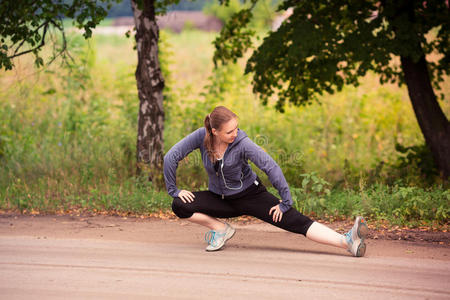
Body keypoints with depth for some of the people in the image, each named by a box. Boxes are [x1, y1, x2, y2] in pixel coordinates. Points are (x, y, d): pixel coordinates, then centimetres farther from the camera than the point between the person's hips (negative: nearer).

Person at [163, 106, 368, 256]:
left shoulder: (242, 143, -23)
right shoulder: (201, 137, -16)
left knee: (297, 222, -20)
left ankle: (347, 242, -31)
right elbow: (171, 157, -10)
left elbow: (271, 167, -23)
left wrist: (285, 202, -23)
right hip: (220, 198, 3)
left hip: (250, 195, -3)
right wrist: (174, 190, -9)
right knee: (179, 206, -20)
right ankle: (221, 229, -2)